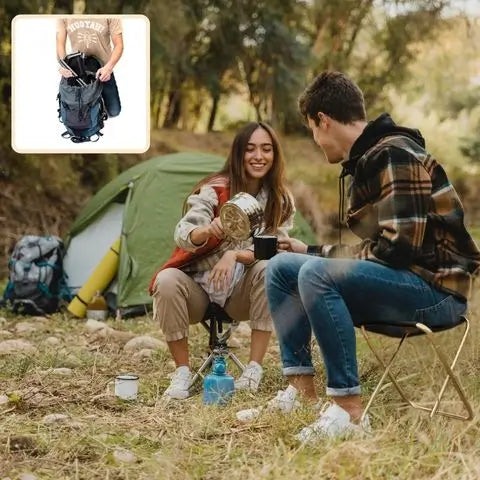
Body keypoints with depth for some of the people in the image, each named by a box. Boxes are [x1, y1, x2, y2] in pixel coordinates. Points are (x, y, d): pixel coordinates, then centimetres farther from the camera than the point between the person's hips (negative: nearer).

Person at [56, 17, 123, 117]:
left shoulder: (110, 17, -22)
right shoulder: (64, 18, -17)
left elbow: (118, 45, -17)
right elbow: (60, 44, -10)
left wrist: (109, 67, -34)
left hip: (103, 70, -1)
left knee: (114, 111, 7)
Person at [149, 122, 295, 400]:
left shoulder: (281, 201, -3)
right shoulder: (215, 190, -12)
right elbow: (182, 235, -27)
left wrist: (235, 255, -30)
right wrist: (206, 232, -50)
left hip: (241, 294, 2)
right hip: (199, 287, -1)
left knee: (268, 270, -29)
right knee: (167, 281, -32)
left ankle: (254, 371, -25)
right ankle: (183, 372, -19)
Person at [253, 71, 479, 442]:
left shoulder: (395, 155, -16)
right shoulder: (366, 159, 14)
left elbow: (399, 247, -23)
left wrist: (318, 258, -11)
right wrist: (311, 251, 19)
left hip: (436, 288, -10)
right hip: (399, 281, 10)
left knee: (316, 274, -31)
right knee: (281, 267, 7)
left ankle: (349, 410, -28)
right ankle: (302, 390, 2)